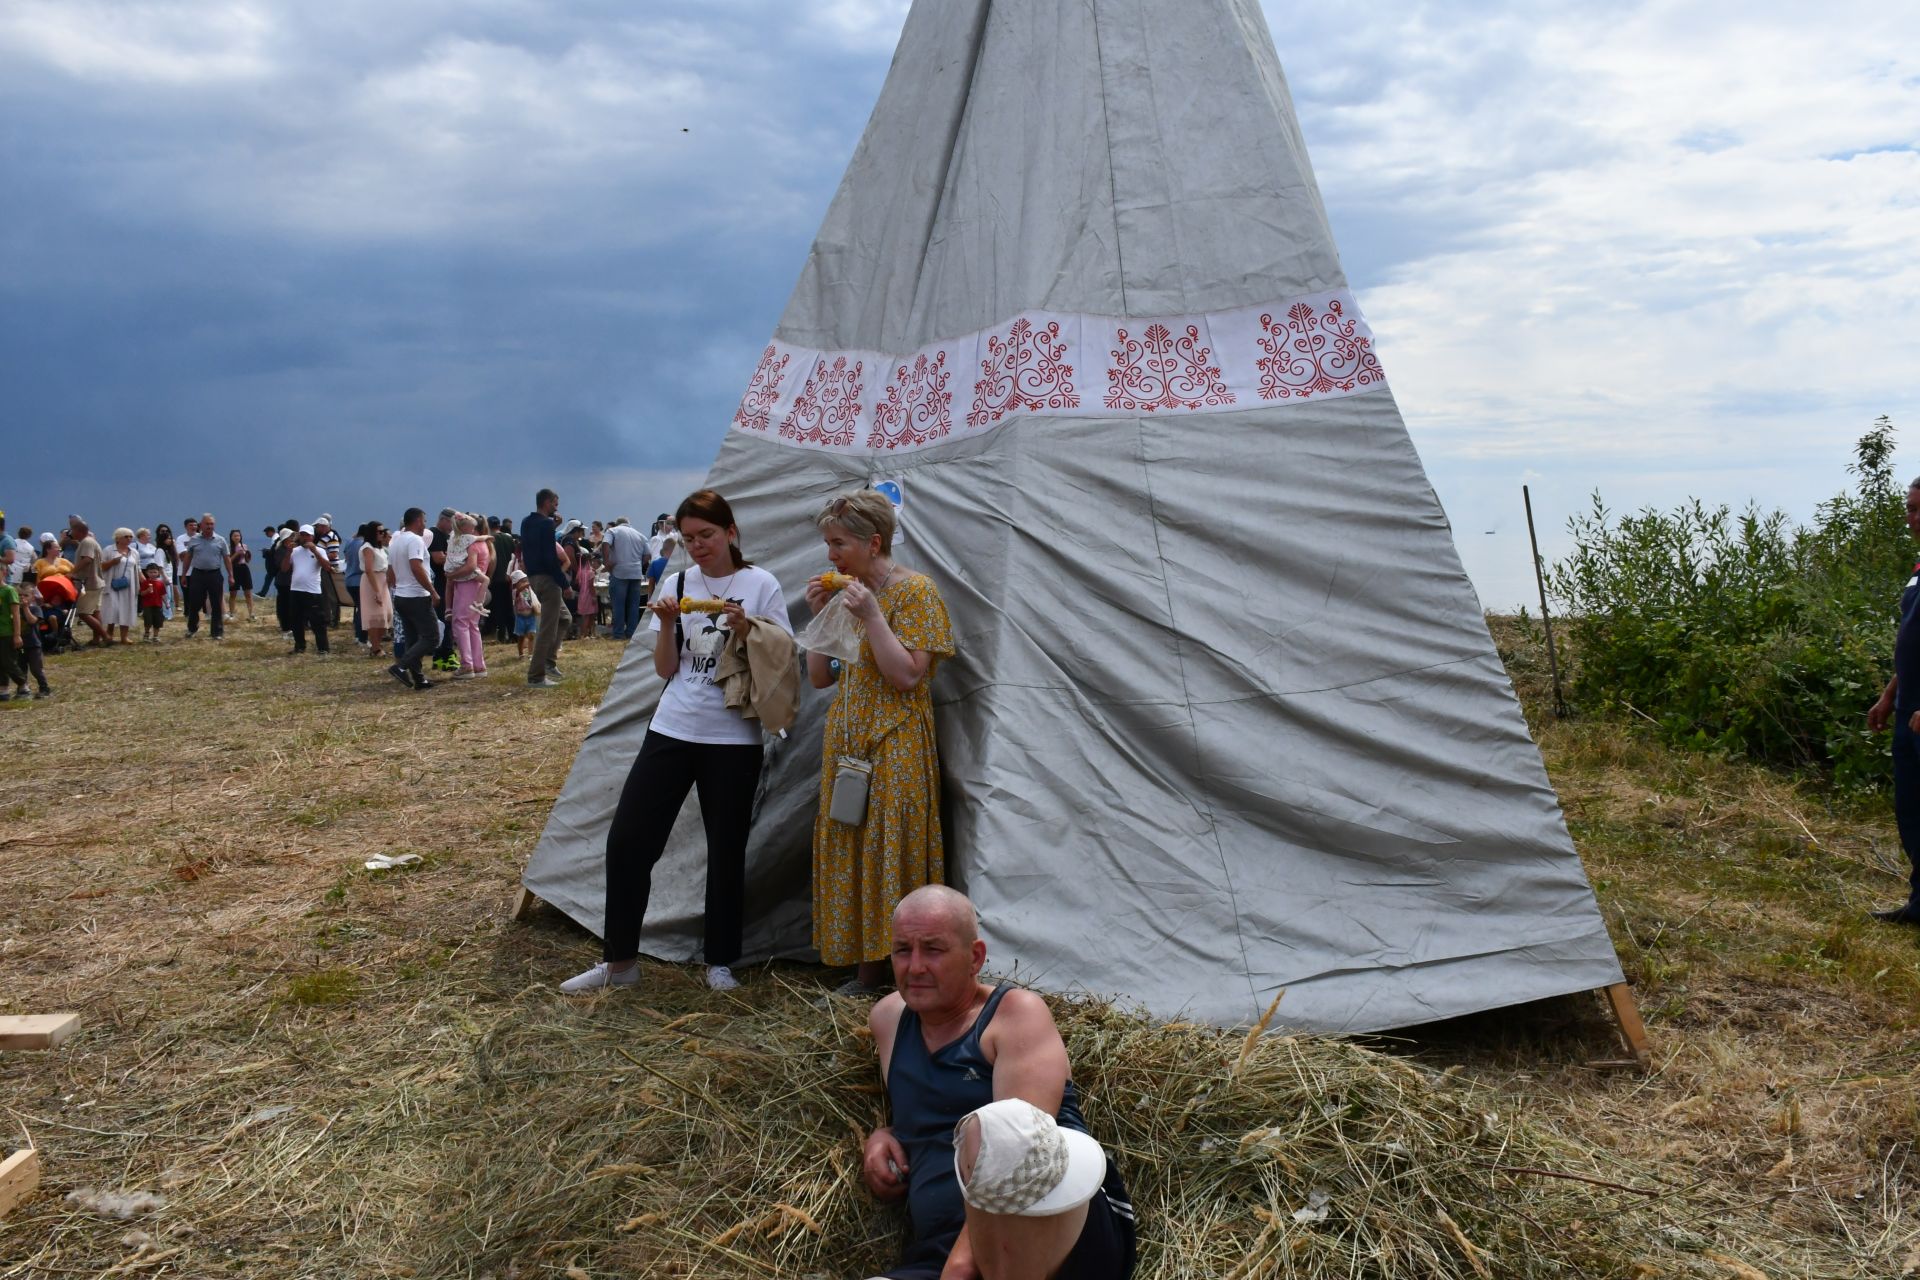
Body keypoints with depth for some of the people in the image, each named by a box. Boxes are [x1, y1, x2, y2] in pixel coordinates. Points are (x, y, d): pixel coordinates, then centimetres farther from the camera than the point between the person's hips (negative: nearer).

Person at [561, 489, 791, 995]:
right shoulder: (680, 584, 6)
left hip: (733, 739, -3)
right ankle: (618, 959, 13)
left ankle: (720, 962, 21)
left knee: (726, 850, 4)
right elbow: (665, 669, 6)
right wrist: (667, 625, -11)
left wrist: (744, 628, -18)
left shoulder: (760, 585, -3)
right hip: (672, 730, 3)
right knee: (627, 839, -1)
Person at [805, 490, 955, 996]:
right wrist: (821, 614, 1)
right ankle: (867, 973, 18)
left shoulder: (915, 591, -9)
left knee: (894, 855, -6)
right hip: (846, 745, 8)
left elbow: (908, 675, -17)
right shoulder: (848, 593, 12)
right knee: (849, 855, 8)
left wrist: (872, 616, -22)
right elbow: (820, 677, 12)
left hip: (894, 749, -7)